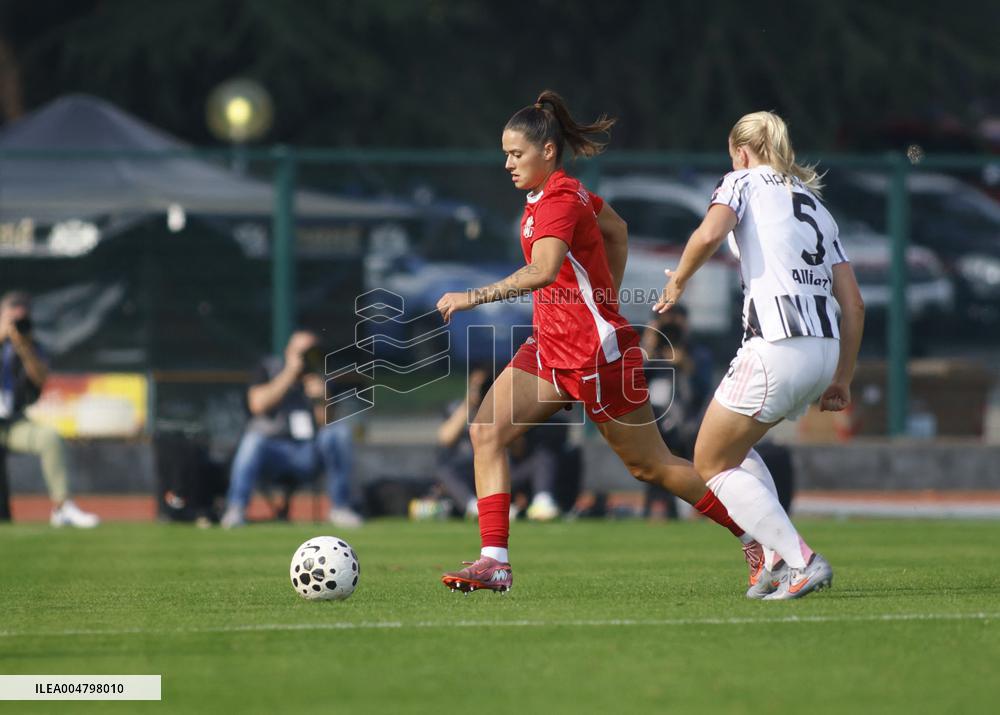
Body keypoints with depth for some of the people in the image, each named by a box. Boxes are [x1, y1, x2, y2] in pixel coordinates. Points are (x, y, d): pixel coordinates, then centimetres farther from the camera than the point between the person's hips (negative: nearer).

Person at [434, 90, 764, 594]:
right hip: (550, 346, 9)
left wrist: (474, 297, -39)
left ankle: (756, 537, 17)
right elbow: (617, 229, 25)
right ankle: (494, 562, -9)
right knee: (486, 432, -6)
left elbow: (542, 272, -38)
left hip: (595, 354, -9)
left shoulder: (559, 200, -20)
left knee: (651, 466, 2)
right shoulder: (562, 192, 8)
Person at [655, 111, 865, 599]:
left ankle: (801, 560, -7)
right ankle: (777, 558, 12)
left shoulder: (744, 181, 6)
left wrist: (678, 281, 1)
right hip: (824, 351, 7)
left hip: (776, 347, -7)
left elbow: (710, 233, -17)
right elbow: (853, 304, 18)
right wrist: (842, 379, 23)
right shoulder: (815, 205, 24)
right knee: (735, 447, 28)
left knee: (710, 463, 7)